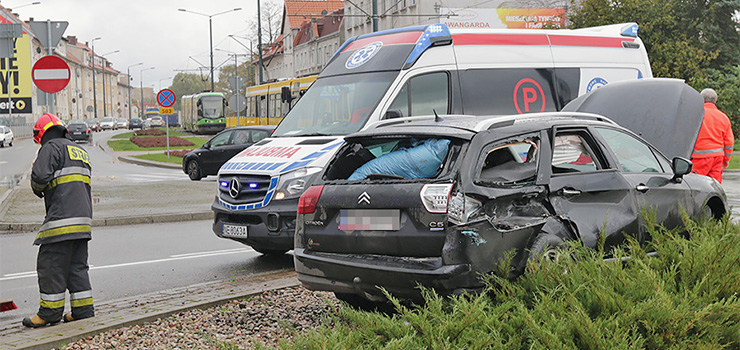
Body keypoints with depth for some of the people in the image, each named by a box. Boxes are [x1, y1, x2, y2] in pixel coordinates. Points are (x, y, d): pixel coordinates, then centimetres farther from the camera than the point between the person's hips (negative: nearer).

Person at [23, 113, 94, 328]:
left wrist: (38, 189, 3)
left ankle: (50, 311, 4)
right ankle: (83, 310, 12)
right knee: (77, 265, 12)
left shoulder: (51, 147, -3)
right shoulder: (80, 151, 23)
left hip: (61, 218, -8)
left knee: (50, 264, 0)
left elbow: (40, 176, -17)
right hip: (83, 217, 8)